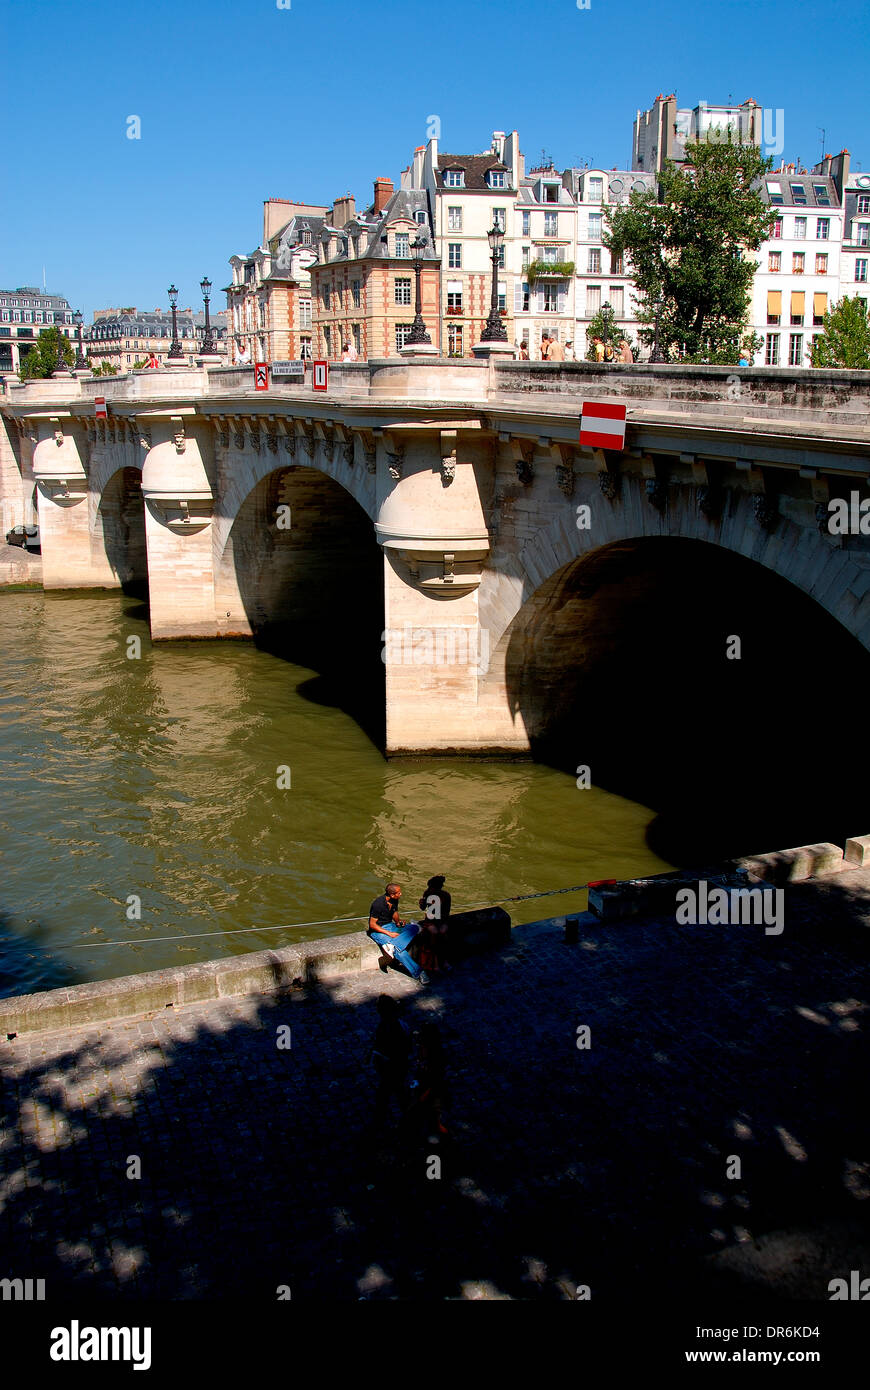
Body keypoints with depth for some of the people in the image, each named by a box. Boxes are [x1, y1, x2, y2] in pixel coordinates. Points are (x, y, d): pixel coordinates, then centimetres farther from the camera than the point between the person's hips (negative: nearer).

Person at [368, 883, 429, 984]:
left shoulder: (394, 900, -2)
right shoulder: (378, 904, -24)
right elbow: (372, 924, -19)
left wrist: (398, 921, -5)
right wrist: (389, 933, -23)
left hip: (390, 925, 8)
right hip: (378, 930, -8)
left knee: (414, 927, -17)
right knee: (398, 949, -30)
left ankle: (391, 946, -32)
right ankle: (417, 973, -28)